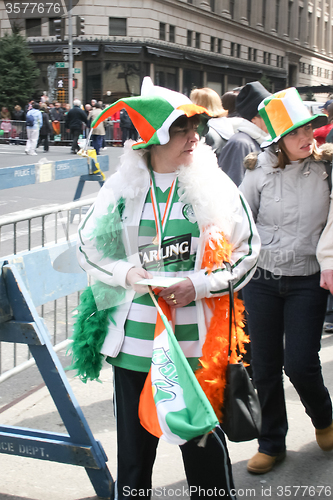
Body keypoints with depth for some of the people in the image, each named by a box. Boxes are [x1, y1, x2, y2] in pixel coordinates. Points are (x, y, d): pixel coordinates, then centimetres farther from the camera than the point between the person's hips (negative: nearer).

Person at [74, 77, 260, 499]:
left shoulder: (215, 187, -1)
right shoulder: (121, 187, 1)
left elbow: (247, 251, 2)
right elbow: (88, 247, 8)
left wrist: (199, 284, -12)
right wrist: (128, 274, -9)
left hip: (196, 339, -1)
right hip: (134, 338, 1)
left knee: (204, 443, 10)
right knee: (134, 446, 13)